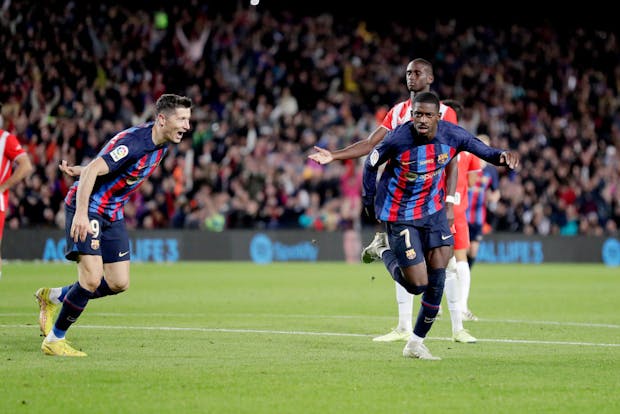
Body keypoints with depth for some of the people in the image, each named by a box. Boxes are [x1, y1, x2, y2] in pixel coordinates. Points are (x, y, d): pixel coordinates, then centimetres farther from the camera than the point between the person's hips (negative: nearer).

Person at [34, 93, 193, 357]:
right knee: (92, 278, -18)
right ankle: (54, 340, -3)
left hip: (112, 213, 9)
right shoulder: (134, 141, -25)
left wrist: (79, 171, 16)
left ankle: (54, 297, 24)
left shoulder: (161, 145, 3)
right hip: (87, 209, -9)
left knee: (119, 283, 4)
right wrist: (81, 213, -42)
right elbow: (93, 170, -33)